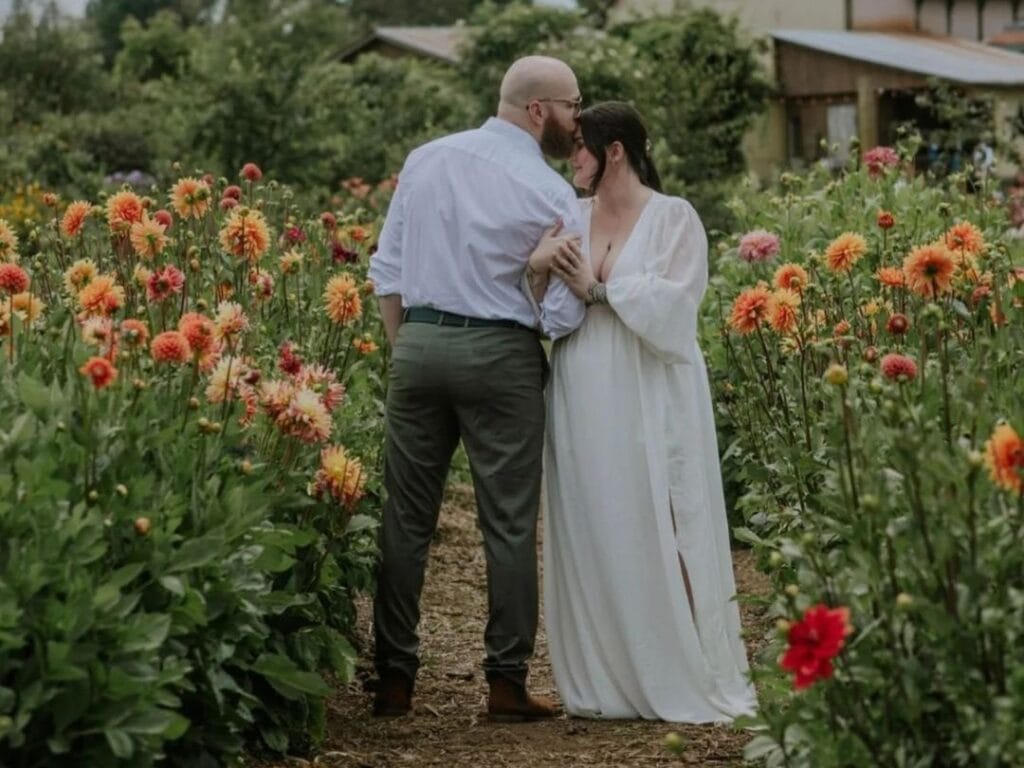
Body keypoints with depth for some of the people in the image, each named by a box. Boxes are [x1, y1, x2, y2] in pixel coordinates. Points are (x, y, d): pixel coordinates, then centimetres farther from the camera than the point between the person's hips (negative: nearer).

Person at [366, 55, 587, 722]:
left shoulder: (426, 160, 7)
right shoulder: (550, 192, -6)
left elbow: (387, 269, 9)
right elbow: (563, 315, -8)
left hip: (417, 340, 4)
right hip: (501, 354, -4)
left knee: (408, 518, 8)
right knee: (509, 525, 3)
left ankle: (394, 680, 10)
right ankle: (507, 683, 5)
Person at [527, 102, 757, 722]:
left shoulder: (673, 218, -1)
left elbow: (672, 305, -11)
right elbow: (538, 309, 11)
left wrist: (598, 286, -10)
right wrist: (539, 269, -9)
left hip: (649, 403, -5)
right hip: (583, 401, 5)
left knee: (658, 537, -4)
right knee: (591, 538, 4)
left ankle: (684, 678, 4)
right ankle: (604, 680, 12)